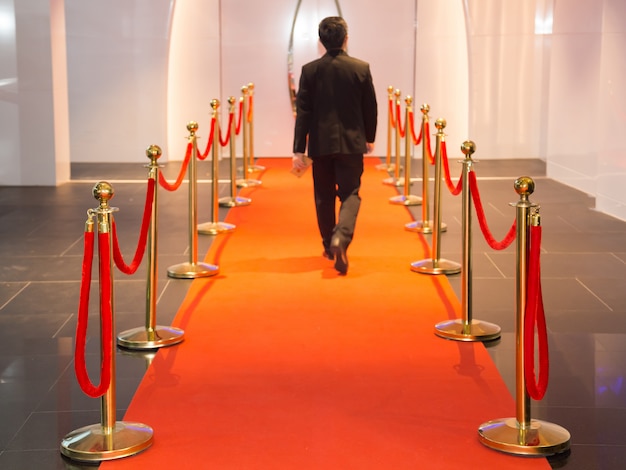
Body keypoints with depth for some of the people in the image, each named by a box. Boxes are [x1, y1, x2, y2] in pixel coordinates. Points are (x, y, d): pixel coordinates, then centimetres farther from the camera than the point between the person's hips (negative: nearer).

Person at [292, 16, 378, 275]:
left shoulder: (309, 70, -4)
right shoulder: (361, 68, -4)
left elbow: (302, 112, -6)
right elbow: (370, 108, 2)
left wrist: (298, 150, -4)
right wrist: (370, 137, 19)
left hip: (320, 144, 1)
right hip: (351, 143, -1)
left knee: (324, 196, 15)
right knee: (350, 194, 2)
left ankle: (329, 246, 25)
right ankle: (341, 237, -24)